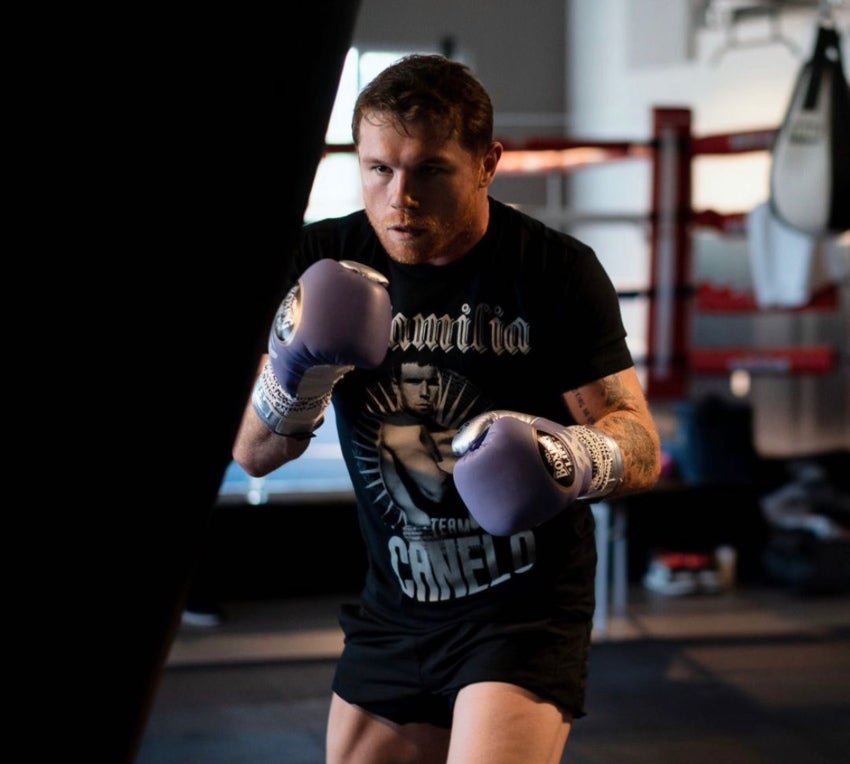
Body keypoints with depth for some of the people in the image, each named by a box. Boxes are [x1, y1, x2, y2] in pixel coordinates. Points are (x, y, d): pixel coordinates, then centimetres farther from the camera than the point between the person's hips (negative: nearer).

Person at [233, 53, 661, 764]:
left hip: (526, 607, -4)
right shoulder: (324, 264, -4)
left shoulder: (557, 271, -13)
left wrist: (568, 457, -36)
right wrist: (301, 368, -23)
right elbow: (252, 453, -2)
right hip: (393, 611, 5)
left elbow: (640, 443, -13)